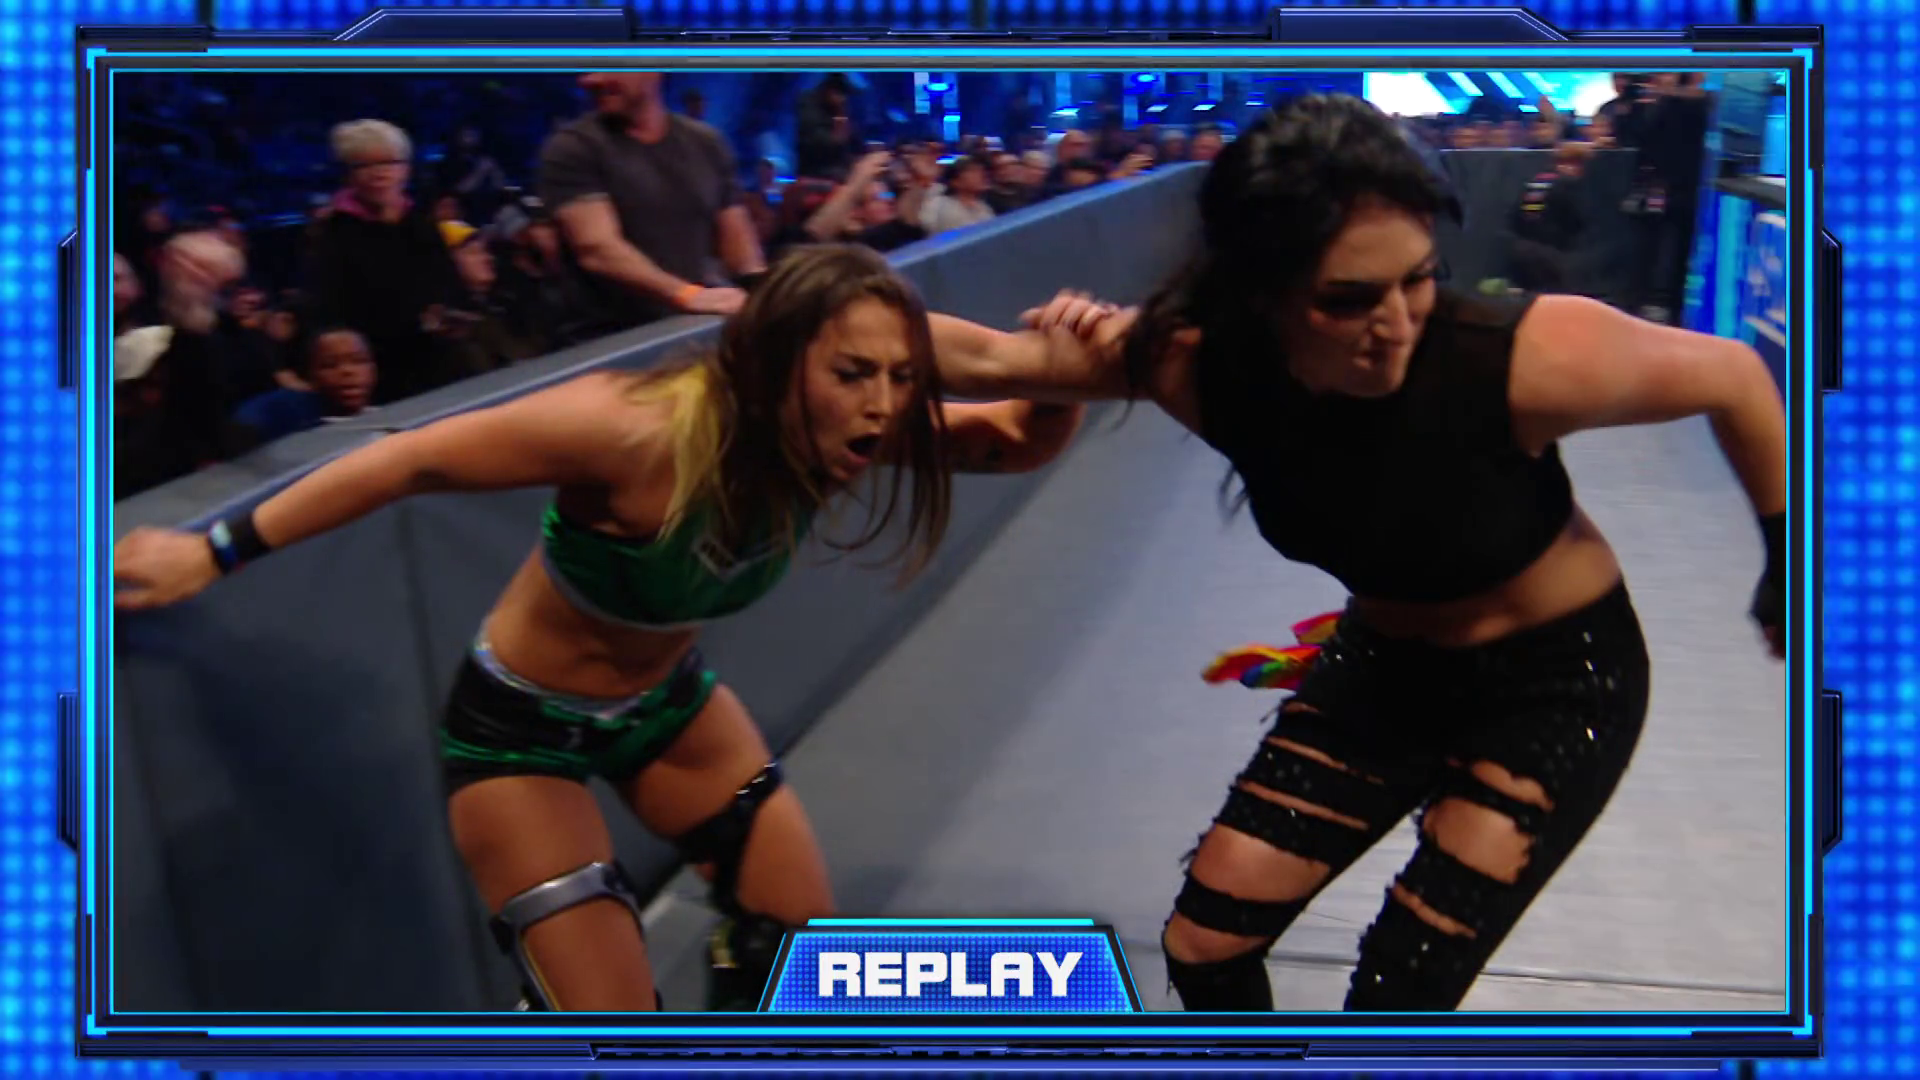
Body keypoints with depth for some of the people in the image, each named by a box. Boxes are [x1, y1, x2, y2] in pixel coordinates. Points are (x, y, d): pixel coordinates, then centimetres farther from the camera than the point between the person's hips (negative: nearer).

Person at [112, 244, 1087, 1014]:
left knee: (806, 928, 11)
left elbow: (1023, 443, -12)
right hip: (523, 725, -6)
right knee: (610, 1018, -10)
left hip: (666, 699, 6)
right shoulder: (643, 432, -38)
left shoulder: (836, 430, -20)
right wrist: (213, 554, -22)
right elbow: (414, 460, -29)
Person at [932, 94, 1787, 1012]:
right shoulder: (1206, 365, -23)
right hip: (1387, 666, 5)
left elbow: (1733, 377, -18)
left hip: (1556, 679, -4)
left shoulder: (1523, 357, -34)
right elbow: (991, 358, -15)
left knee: (1398, 997, -12)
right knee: (1203, 946, 5)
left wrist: (1787, 576, -5)